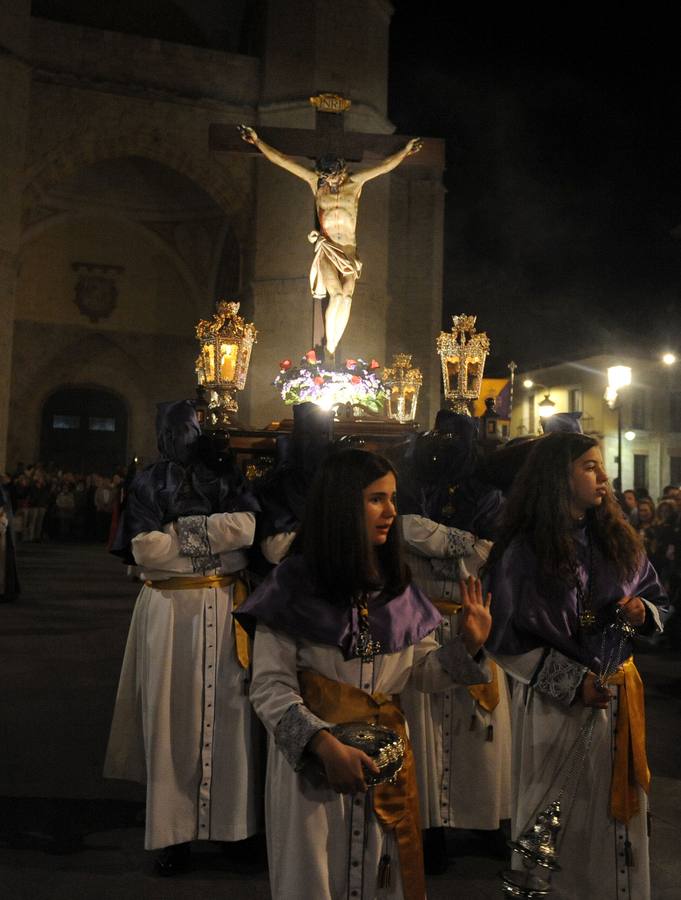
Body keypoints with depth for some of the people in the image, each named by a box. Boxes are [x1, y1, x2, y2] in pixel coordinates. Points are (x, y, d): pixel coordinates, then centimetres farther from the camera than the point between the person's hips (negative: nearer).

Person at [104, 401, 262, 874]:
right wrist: (215, 536, -5)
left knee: (228, 712, 3)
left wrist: (178, 530, -7)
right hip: (169, 611, -1)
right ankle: (174, 831, 12)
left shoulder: (230, 476, 7)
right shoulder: (148, 484, 5)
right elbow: (145, 551, -7)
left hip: (227, 612, 1)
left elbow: (248, 527, -10)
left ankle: (237, 818, 15)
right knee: (173, 716, 2)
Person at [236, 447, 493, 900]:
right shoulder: (294, 586, -12)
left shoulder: (397, 586, 4)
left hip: (388, 759, 4)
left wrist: (468, 644, -9)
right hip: (311, 762, -4)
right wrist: (326, 745, -25)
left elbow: (422, 671, 7)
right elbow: (270, 687, -14)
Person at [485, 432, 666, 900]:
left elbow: (655, 597, 13)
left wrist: (643, 612, -10)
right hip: (556, 703, -4)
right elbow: (506, 640, -12)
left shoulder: (618, 538, 2)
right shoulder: (523, 552, -13)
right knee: (560, 815, 11)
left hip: (620, 692, 4)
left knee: (617, 811, 15)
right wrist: (571, 682, -16)